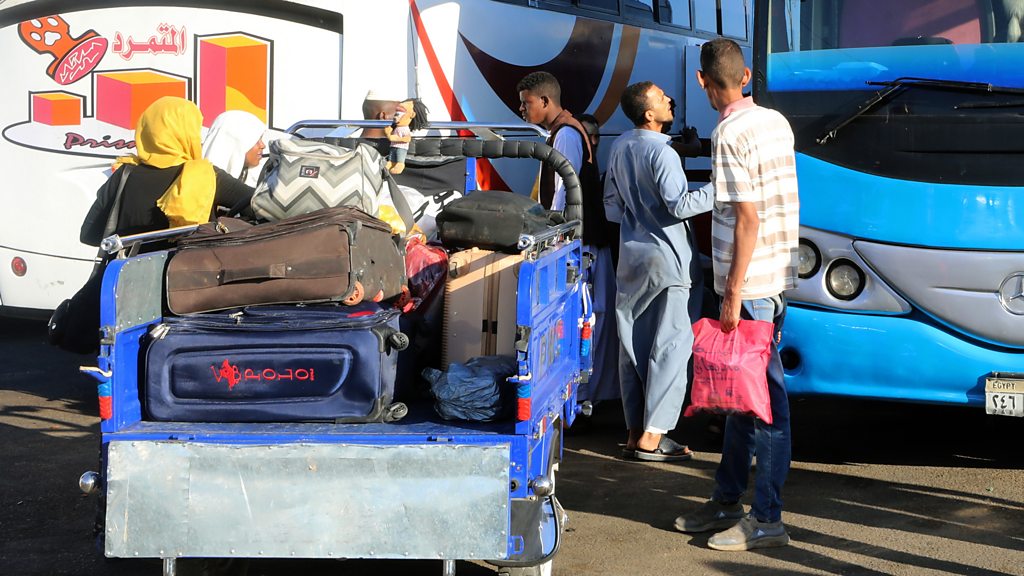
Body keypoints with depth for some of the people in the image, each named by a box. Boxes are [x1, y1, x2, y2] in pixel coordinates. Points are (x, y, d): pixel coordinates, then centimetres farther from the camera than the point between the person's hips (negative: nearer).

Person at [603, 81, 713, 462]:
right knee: (670, 346, -3)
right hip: (667, 258, -8)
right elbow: (680, 205, -22)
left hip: (631, 255, 8)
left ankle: (635, 433, 15)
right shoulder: (661, 153, -16)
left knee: (632, 346, 10)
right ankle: (652, 437, -4)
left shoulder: (619, 148, 9)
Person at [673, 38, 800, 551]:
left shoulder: (730, 135, -15)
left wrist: (733, 293, -17)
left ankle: (767, 521, 0)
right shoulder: (776, 122, 11)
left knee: (763, 396, -5)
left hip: (753, 284, -9)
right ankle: (727, 500, 26)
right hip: (777, 274, 9)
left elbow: (748, 219, -20)